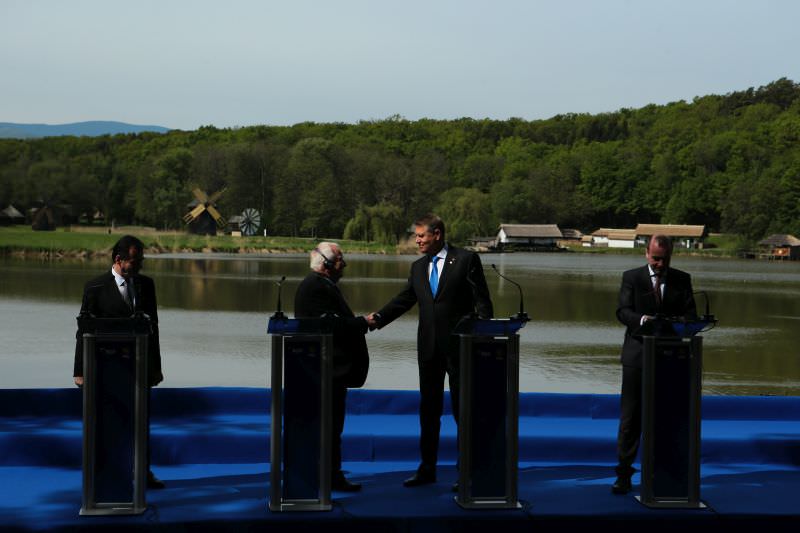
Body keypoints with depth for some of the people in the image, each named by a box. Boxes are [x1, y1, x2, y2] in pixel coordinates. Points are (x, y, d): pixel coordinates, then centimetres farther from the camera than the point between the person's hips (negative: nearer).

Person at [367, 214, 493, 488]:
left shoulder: (467, 260, -5)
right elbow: (404, 299, 10)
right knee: (428, 409, 11)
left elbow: (482, 301, -7)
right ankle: (427, 469, 19)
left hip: (459, 346, -6)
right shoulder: (418, 267, 12)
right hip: (429, 349, 6)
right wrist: (378, 317, -4)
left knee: (463, 409, 2)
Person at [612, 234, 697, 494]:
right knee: (630, 416, -2)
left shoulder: (682, 280, 9)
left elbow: (690, 313, 3)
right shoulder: (631, 277, 4)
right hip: (638, 354, -2)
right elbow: (623, 311, -5)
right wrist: (641, 319, -26)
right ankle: (624, 473, 2)